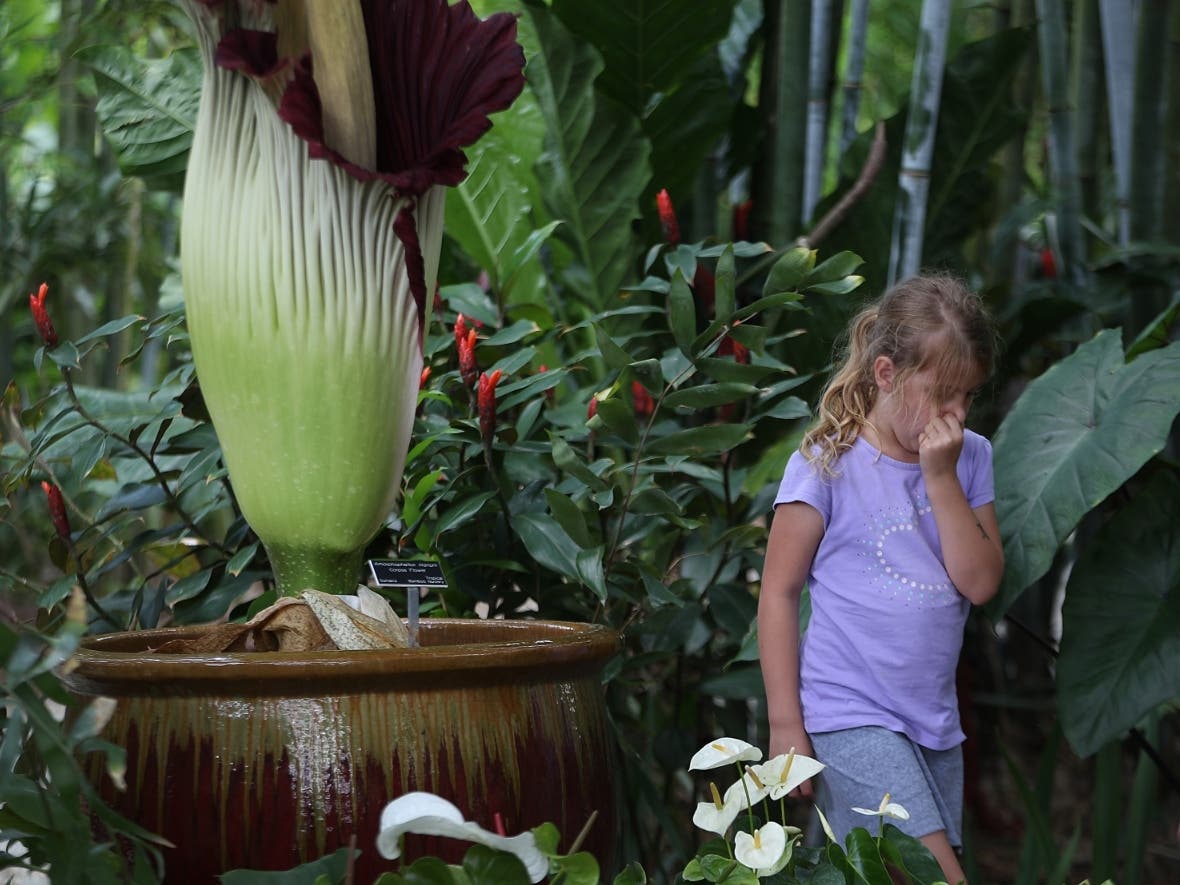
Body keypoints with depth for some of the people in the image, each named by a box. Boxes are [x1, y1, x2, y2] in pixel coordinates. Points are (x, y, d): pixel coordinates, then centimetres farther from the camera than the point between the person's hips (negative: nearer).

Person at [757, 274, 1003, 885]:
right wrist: (785, 726, -8)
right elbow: (778, 593, -6)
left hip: (935, 725, 6)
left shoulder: (970, 458, 5)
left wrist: (942, 478, -12)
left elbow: (981, 582, -4)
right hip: (851, 720, -6)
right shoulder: (827, 465, -9)